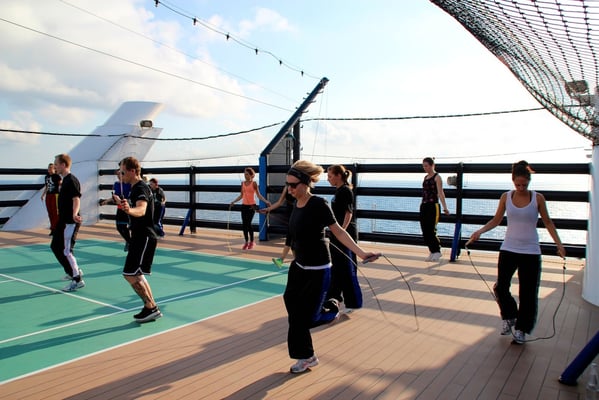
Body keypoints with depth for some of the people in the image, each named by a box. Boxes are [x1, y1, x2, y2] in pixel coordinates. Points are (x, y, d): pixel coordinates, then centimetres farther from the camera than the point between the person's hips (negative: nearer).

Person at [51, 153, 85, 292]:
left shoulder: (72, 180, -17)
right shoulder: (65, 180, 13)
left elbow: (76, 199, -29)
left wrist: (74, 214, -45)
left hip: (70, 222, -10)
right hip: (63, 221, 11)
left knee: (66, 251, -6)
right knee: (55, 247, 18)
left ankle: (78, 280, 4)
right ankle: (74, 271, 30)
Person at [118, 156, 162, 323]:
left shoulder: (141, 189, -19)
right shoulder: (135, 188, 13)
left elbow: (141, 210, -41)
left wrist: (129, 210, -60)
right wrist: (124, 205, 48)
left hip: (144, 238, -11)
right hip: (140, 237, 11)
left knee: (130, 274, -11)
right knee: (136, 275, 17)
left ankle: (151, 308, -1)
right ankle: (151, 308, 24)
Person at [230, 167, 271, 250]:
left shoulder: (254, 183, -5)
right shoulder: (243, 183, 8)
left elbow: (259, 195, -7)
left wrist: (266, 201, -19)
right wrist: (234, 201, 11)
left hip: (251, 206, -5)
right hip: (244, 205, 5)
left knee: (248, 223, -9)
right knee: (244, 224, 3)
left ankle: (252, 242, 9)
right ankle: (246, 242, 15)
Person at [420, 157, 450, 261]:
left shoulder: (437, 177, -5)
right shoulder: (425, 177, 16)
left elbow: (440, 193, -15)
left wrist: (445, 207, -23)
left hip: (433, 206, -7)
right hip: (424, 206, 8)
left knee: (431, 231, -7)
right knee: (425, 232, 6)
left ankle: (437, 252, 10)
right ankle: (432, 252, 17)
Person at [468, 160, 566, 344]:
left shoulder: (537, 198, -3)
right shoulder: (506, 197, 0)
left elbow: (548, 222, 6)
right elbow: (496, 220, 6)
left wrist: (559, 243, -3)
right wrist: (480, 231, -10)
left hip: (531, 252, -1)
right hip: (508, 249, 1)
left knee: (528, 293, 4)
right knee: (500, 287, -3)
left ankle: (521, 328, 21)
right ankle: (509, 317, 24)